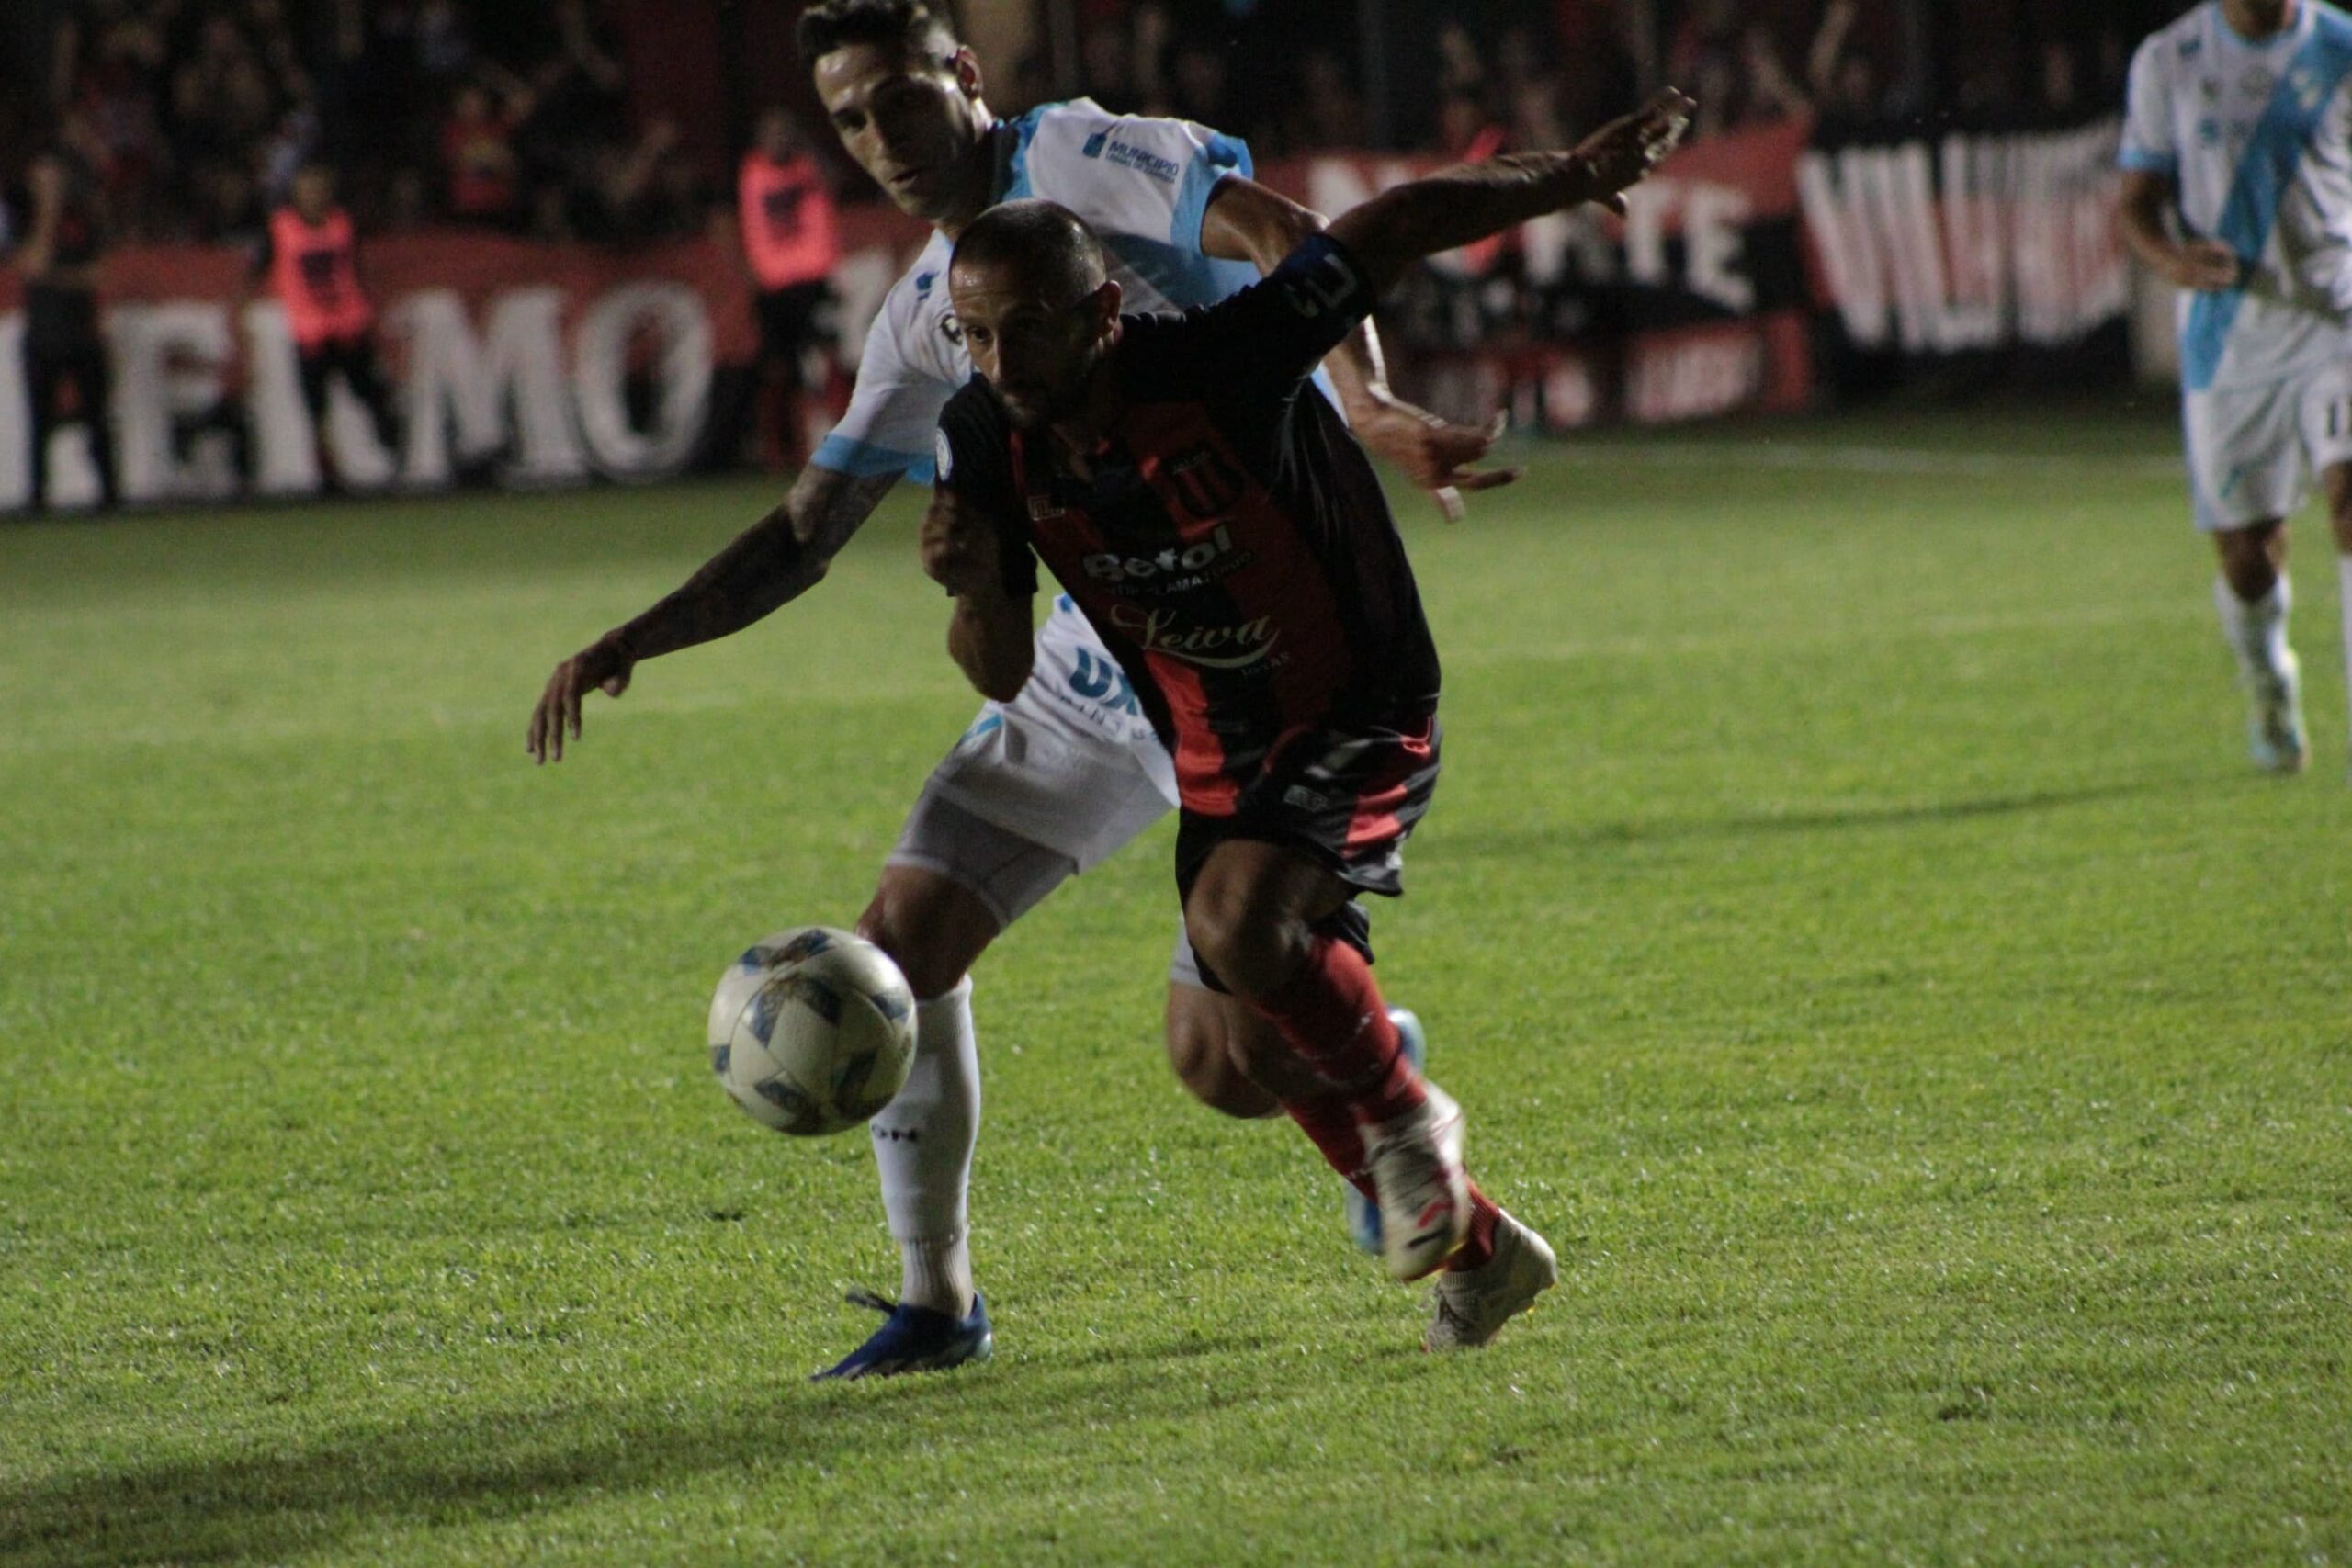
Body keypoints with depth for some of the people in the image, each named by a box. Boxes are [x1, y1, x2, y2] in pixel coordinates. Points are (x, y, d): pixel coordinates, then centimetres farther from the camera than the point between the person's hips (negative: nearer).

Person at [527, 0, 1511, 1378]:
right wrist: (632, 644, 6)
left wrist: (1371, 408, -39)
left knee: (1223, 1062, -10)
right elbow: (803, 539, 18)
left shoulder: (1079, 157, -9)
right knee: (905, 937, -2)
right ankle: (938, 1300, 9)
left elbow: (1287, 243, -23)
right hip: (1103, 653, 8)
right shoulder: (930, 316, 13)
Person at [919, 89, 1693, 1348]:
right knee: (1271, 1052, 11)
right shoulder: (987, 443, -12)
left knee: (1242, 923, -32)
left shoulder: (1220, 366, -27)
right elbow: (1003, 677, -8)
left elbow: (1398, 228, -17)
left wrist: (1578, 178, -13)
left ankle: (1407, 1118, -5)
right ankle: (1479, 1254, 33)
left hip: (1360, 721, -6)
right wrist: (975, 583, -30)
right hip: (1218, 760, 6)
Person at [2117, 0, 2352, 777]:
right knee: (2247, 558, 4)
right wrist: (2171, 259, -17)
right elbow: (2136, 205, 4)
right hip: (2227, 335, 1)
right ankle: (2271, 692, 35)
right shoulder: (2167, 63, 2)